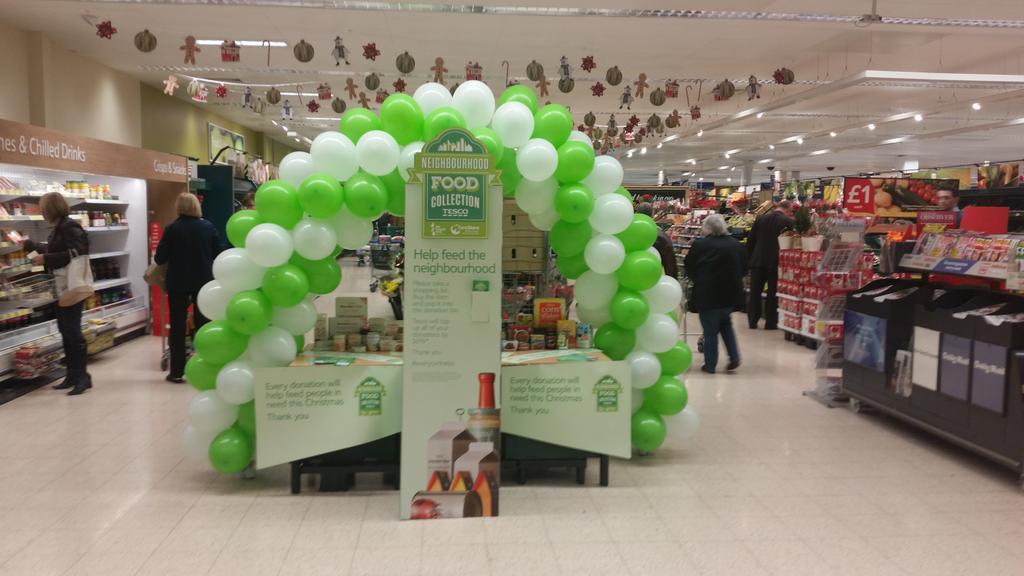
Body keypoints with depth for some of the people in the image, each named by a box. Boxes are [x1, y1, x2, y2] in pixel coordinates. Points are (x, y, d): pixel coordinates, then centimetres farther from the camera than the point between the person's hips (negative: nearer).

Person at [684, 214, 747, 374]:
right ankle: (734, 357, 12)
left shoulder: (699, 245, -11)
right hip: (731, 294, 4)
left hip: (707, 295, -4)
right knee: (725, 322, 24)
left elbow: (689, 269, -2)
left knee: (710, 330, 5)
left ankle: (710, 365, 13)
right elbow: (744, 269, 10)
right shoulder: (737, 245, 2)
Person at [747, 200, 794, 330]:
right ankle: (770, 322, 6)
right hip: (774, 262, -3)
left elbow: (750, 241, 7)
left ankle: (752, 321, 10)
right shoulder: (788, 222, -6)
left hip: (757, 261, 3)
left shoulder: (760, 219, 6)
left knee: (755, 292, 9)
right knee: (773, 293, 5)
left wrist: (751, 257, 14)